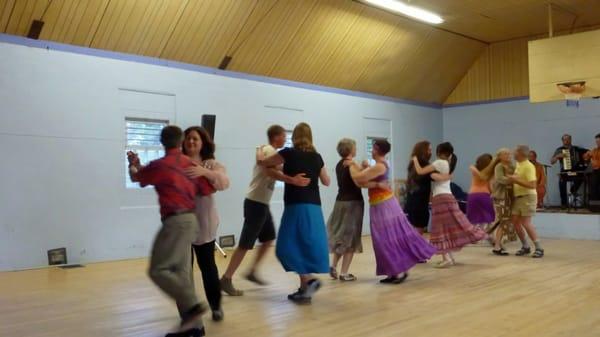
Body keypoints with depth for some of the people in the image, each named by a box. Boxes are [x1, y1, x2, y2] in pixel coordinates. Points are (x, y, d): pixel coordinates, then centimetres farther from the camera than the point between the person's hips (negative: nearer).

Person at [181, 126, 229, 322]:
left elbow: (224, 182, -16)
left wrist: (204, 171, -31)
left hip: (203, 224, 0)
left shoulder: (211, 165, 2)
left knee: (207, 265, 10)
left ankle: (216, 306, 27)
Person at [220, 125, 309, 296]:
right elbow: (271, 172, -35)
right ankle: (226, 279, -2)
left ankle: (252, 272, 25)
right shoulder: (270, 150, -16)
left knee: (269, 238, 18)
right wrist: (292, 180, -47)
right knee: (246, 243, -7)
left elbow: (276, 170, 16)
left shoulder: (265, 150, 15)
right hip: (255, 203, -10)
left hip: (262, 203, 10)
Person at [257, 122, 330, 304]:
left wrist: (260, 153, 30)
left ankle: (310, 280, -15)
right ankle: (304, 289, 13)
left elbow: (262, 162, 9)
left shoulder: (289, 153, -4)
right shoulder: (316, 156, 10)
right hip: (314, 206, 6)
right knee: (307, 247, 10)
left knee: (289, 247, -2)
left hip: (296, 205, -6)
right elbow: (327, 182, 22)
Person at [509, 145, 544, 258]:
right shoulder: (518, 164, 11)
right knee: (515, 222, 6)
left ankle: (539, 248, -2)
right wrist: (512, 179, 8)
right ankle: (525, 246, 17)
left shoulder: (529, 166, -17)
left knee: (526, 223, -11)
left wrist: (516, 181, -23)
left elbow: (532, 185, -24)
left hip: (528, 197, -9)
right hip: (518, 197, 9)